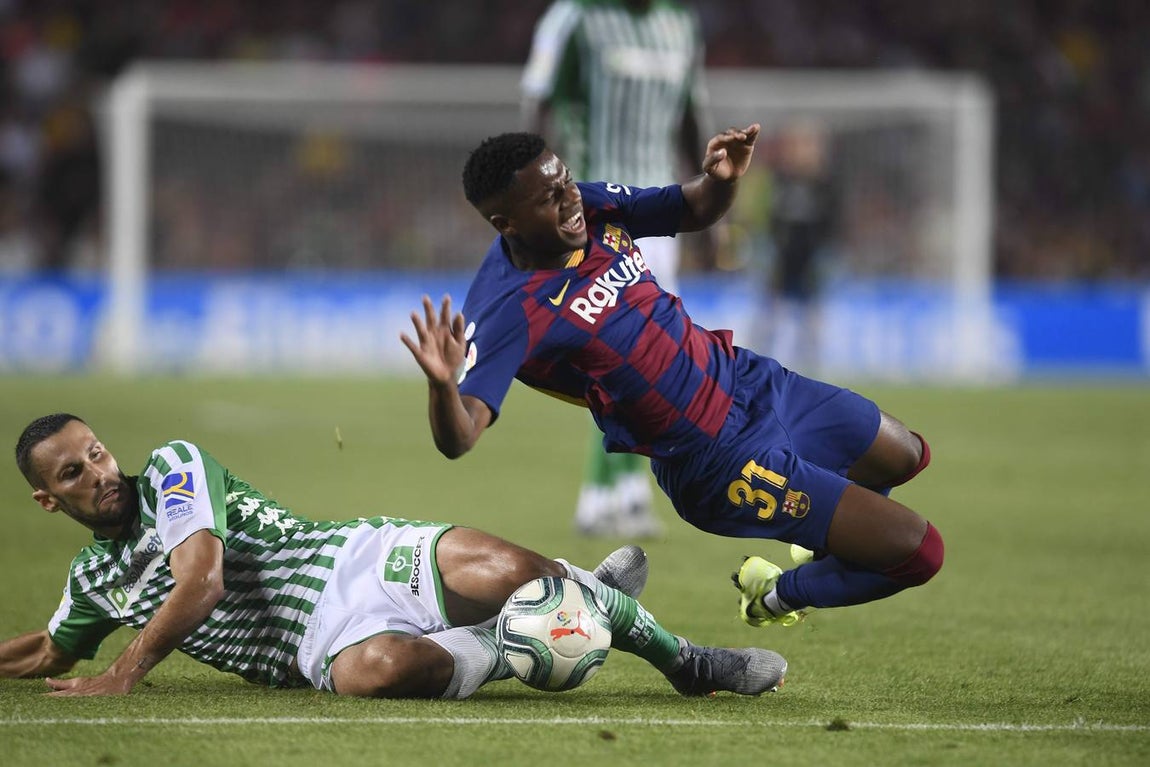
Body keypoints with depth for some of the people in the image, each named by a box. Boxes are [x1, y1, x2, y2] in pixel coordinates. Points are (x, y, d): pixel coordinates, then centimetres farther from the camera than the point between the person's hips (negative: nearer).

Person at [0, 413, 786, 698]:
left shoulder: (173, 467, 3)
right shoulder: (94, 580, 19)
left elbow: (202, 579, -10)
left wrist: (124, 675, -11)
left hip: (361, 558, -1)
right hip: (326, 638, 2)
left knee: (504, 573, -32)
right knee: (369, 671, -40)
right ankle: (501, 654, -12)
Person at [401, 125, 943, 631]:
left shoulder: (593, 207, -8)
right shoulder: (507, 312, -28)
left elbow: (694, 212, 8)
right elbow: (458, 437, -37)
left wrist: (723, 178, -15)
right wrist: (443, 383, -60)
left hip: (746, 376, 8)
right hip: (719, 458, -8)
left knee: (907, 459, 26)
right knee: (917, 552, -6)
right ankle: (777, 597, 18)